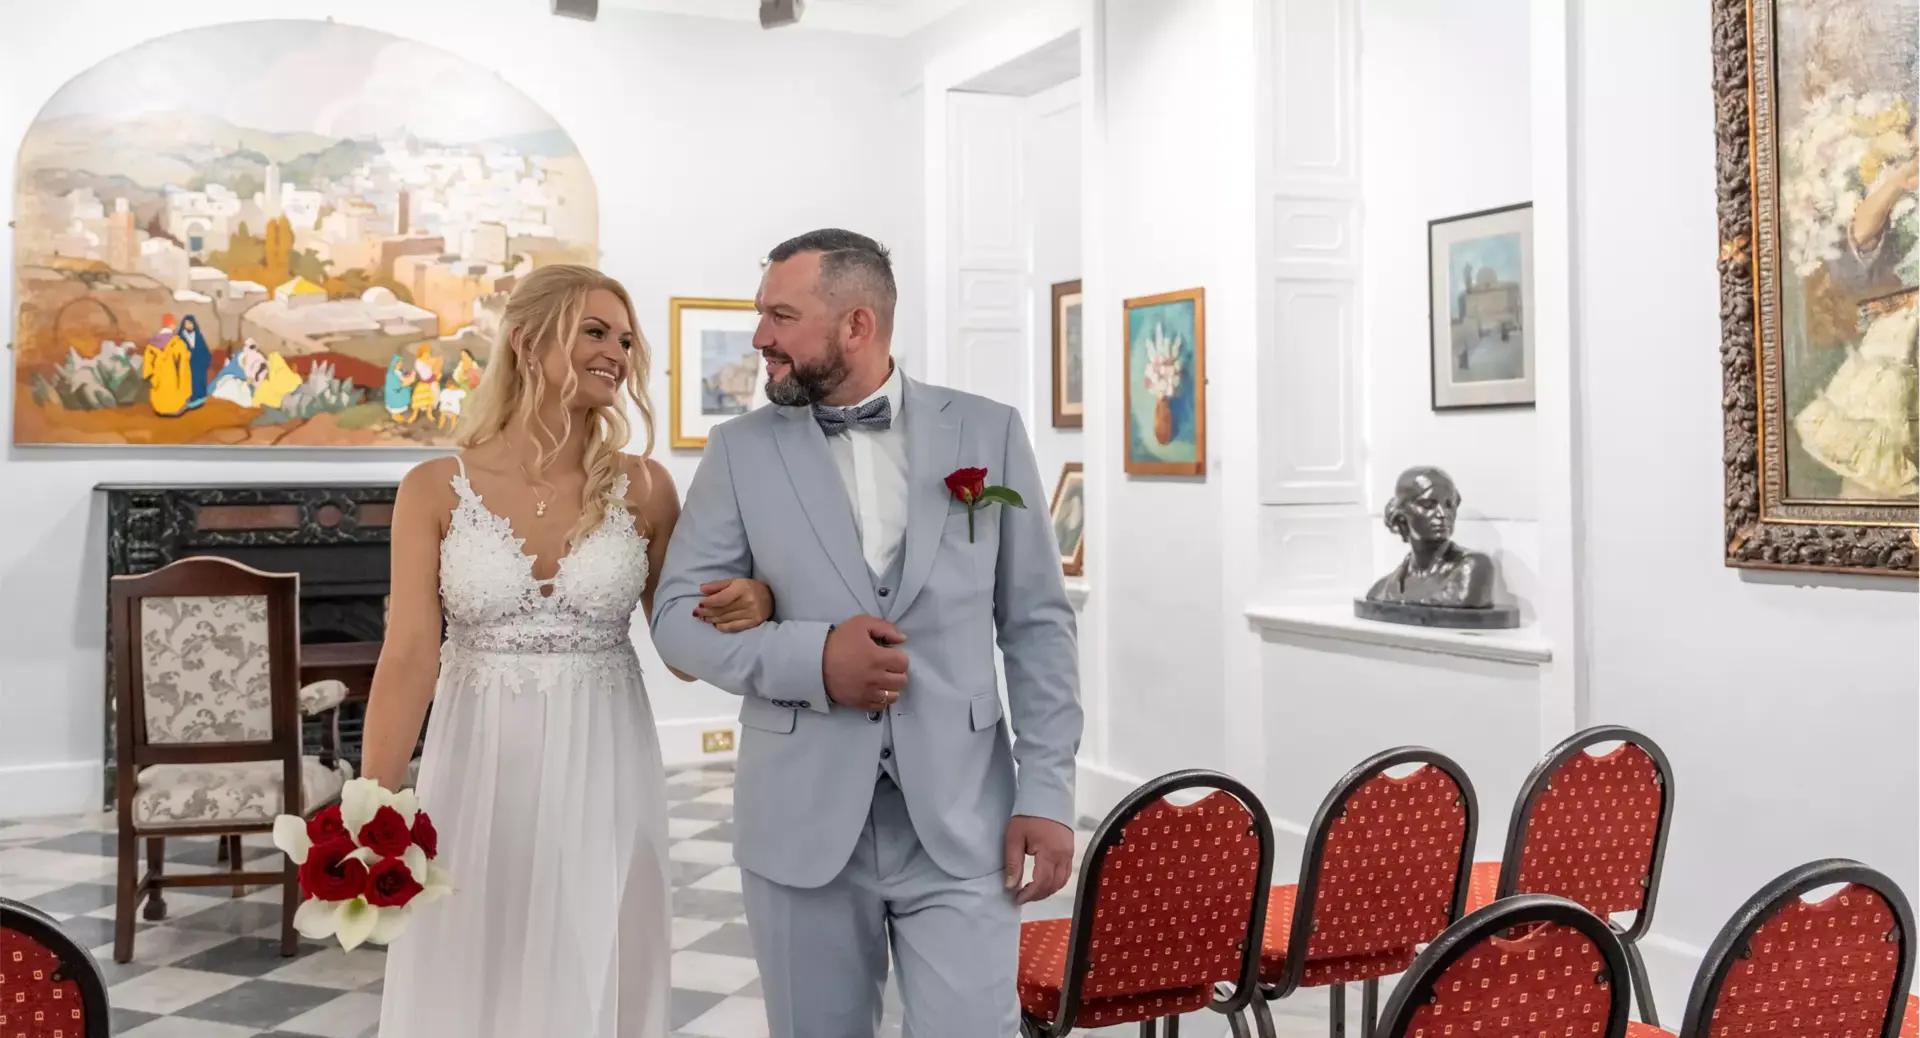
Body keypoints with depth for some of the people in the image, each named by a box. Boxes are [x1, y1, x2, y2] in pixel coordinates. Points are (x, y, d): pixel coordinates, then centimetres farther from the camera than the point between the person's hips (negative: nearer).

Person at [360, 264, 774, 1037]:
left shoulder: (643, 487, 0)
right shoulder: (435, 490, -3)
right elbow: (408, 657, -8)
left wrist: (752, 605, -15)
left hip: (601, 783, 1)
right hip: (478, 780, -1)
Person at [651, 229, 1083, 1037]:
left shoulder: (988, 433, 3)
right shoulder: (741, 451, 3)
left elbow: (1037, 624, 4)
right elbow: (677, 615, 1)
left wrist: (1046, 792, -3)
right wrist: (810, 657, -15)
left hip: (961, 816, -1)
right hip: (803, 818, 1)